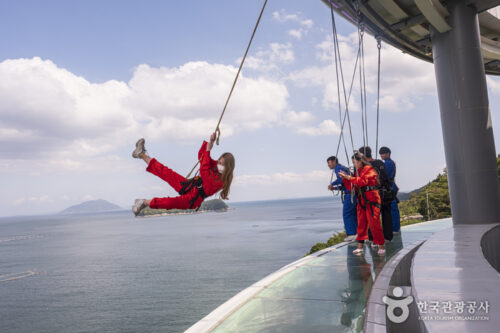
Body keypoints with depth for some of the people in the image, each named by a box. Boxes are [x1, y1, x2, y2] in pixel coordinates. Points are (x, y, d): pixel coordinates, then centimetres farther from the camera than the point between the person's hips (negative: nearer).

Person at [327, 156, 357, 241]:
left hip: (349, 195, -10)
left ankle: (351, 234, -7)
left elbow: (341, 179, -22)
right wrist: (334, 188, 13)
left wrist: (332, 184, -6)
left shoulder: (338, 168, -3)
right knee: (354, 214, 13)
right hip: (354, 194, 10)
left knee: (346, 214, -6)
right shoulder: (344, 168, 25)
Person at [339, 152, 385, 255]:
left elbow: (362, 181, -23)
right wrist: (345, 178, 5)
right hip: (361, 201, 8)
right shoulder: (358, 171, 15)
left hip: (371, 200, -8)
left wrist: (349, 177, -16)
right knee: (361, 224, 8)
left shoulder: (369, 170, -8)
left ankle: (381, 246, 3)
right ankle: (360, 247, 14)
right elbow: (353, 187, 16)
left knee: (374, 224, -7)